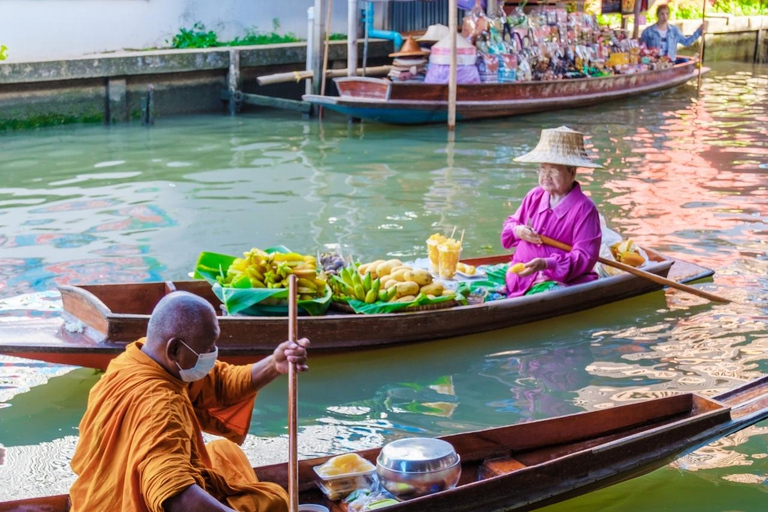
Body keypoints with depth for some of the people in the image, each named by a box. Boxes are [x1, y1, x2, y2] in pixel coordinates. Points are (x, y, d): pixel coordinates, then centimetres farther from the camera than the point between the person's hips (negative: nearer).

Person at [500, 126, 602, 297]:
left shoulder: (584, 209, -8)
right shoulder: (534, 196, 11)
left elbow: (586, 257, -14)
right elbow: (510, 224, 27)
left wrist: (547, 264, -28)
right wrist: (517, 231, 0)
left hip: (560, 281, -6)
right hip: (519, 274, 6)